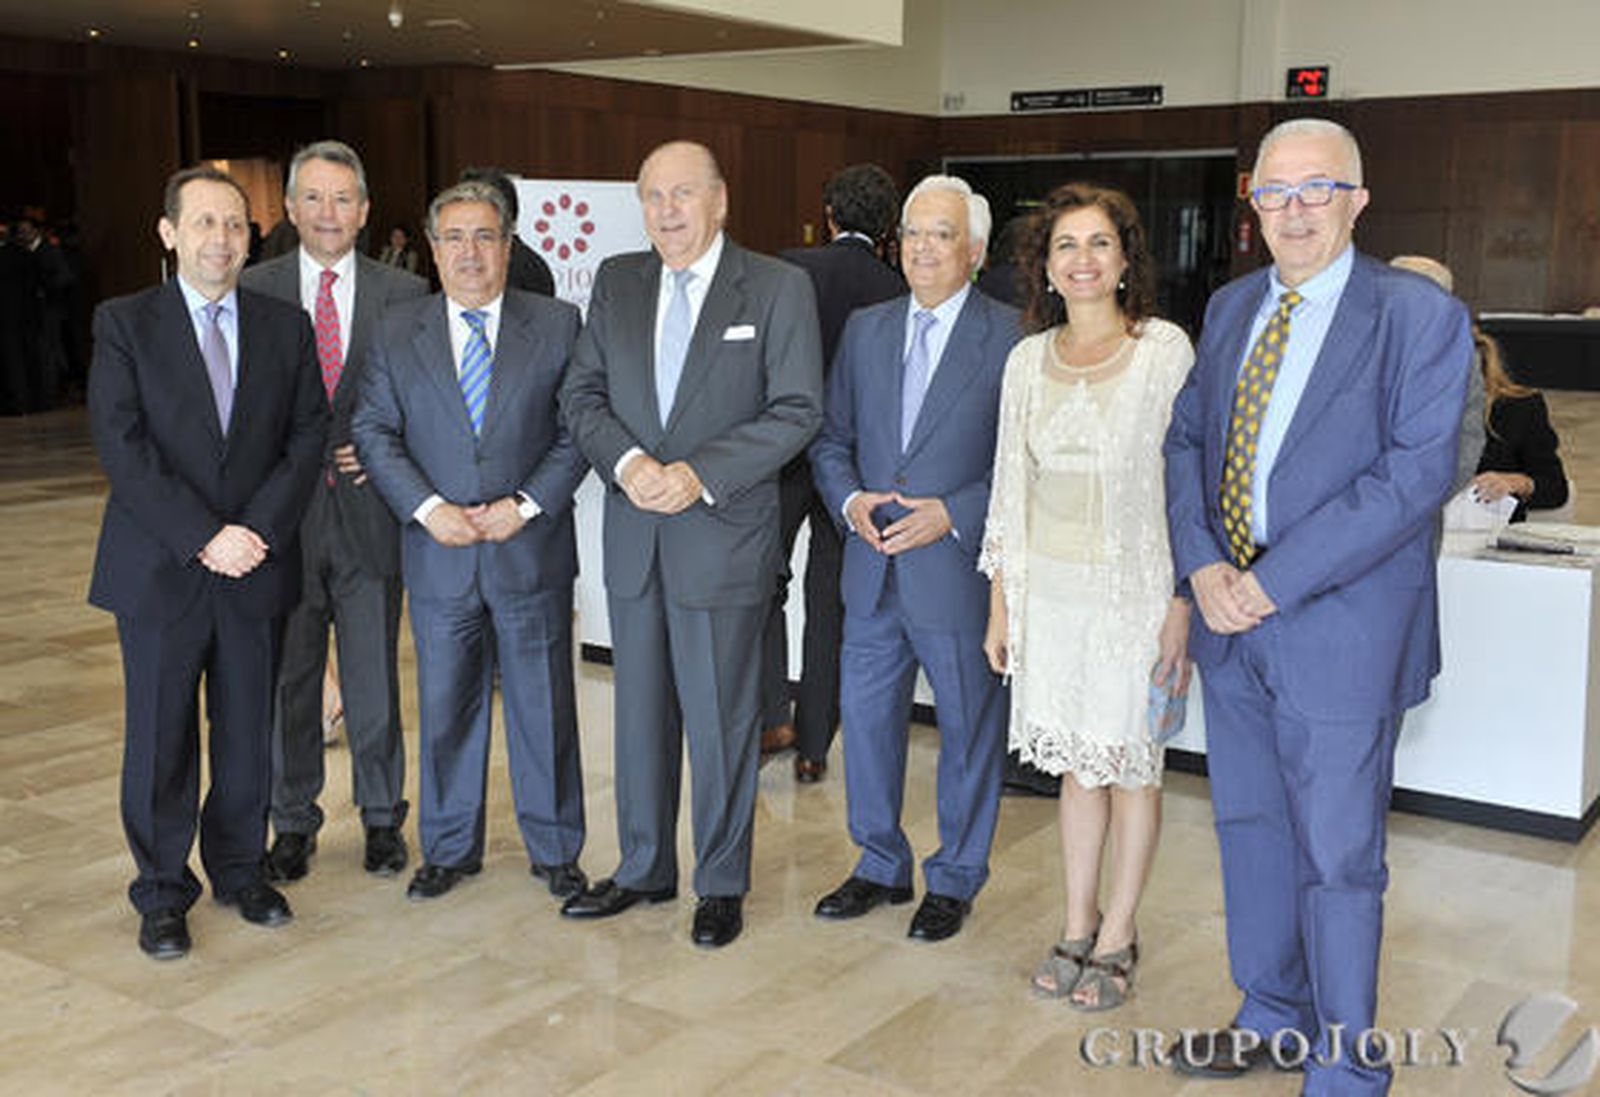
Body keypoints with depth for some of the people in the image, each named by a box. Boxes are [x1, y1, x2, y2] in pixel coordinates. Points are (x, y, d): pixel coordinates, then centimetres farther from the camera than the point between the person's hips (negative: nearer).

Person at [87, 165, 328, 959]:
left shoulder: (286, 328, 7)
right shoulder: (124, 324, -1)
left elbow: (307, 437, 2)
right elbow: (121, 447, -9)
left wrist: (259, 528, -12)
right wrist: (203, 536, -16)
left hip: (257, 567, 2)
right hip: (159, 568, -2)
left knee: (249, 731, 11)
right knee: (159, 737, 6)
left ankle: (241, 870, 29)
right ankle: (163, 892, 22)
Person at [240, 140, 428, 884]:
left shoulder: (404, 294, 3)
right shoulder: (252, 291, 3)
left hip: (369, 509, 0)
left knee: (374, 676, 9)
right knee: (288, 677, 10)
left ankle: (382, 816, 26)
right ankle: (292, 822, 26)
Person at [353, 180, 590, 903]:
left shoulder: (557, 325, 2)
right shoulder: (398, 333, 6)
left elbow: (577, 430, -1)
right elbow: (374, 431, 1)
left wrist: (528, 503, -13)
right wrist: (429, 508, -12)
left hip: (533, 551, -1)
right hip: (439, 556, 1)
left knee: (544, 705, 8)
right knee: (445, 707, 11)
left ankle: (554, 849, 23)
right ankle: (449, 849, 27)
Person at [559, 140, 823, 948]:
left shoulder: (778, 289, -5)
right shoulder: (616, 282, 9)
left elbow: (797, 410, -9)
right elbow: (582, 394, 7)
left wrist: (700, 473, -18)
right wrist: (627, 459, -13)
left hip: (724, 535, -4)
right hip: (633, 535, 5)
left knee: (720, 716, 4)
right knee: (640, 711, 14)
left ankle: (722, 883, 20)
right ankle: (644, 869, 30)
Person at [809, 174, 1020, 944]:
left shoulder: (1012, 338, -7)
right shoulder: (865, 330, 9)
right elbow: (830, 438, 12)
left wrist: (952, 515, -19)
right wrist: (849, 499, -7)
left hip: (960, 570, -4)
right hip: (872, 568, 5)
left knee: (969, 729, 9)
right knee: (866, 718, 13)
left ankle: (954, 880, 27)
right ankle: (880, 866, 32)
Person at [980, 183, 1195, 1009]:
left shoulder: (1166, 351, -6)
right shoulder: (1028, 359, 7)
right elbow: (1010, 485, 10)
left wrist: (1182, 608, -13)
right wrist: (1000, 605, 9)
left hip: (1132, 589, -4)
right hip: (1048, 587, 4)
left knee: (1129, 764, 7)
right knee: (1076, 763, 13)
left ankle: (1116, 939, 21)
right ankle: (1078, 927, 26)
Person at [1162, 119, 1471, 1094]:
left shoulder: (1421, 316, -9)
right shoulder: (1231, 308, 10)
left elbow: (1416, 473, -17)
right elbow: (1187, 438, 11)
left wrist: (1276, 580, -20)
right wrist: (1203, 565, -7)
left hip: (1340, 627, -6)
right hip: (1232, 613, 6)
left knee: (1339, 857, 3)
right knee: (1250, 829, 18)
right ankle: (1272, 1014, 37)